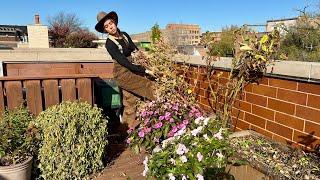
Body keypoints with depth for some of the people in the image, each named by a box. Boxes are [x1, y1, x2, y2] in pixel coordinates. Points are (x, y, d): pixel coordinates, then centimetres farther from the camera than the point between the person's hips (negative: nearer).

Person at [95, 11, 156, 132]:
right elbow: (124, 62, -22)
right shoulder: (110, 44, -16)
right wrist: (145, 70, -24)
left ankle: (128, 125, 25)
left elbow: (136, 50, 11)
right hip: (123, 74, -6)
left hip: (134, 70, 6)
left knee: (130, 100, 12)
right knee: (150, 86, -10)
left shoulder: (125, 35, 5)